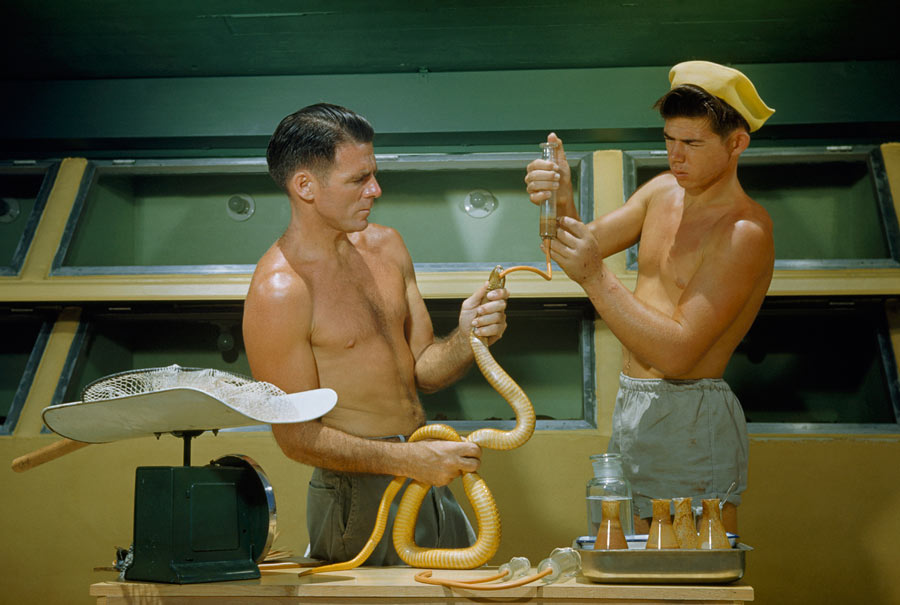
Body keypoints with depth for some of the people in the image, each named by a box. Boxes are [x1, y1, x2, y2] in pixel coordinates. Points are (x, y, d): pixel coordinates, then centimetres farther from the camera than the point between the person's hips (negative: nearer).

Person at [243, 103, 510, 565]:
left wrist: (467, 339, -13)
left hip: (427, 478, 8)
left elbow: (422, 372, 8)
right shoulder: (278, 291, -18)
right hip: (360, 496, -8)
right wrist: (410, 460, -26)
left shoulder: (385, 245, 6)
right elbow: (296, 435, -18)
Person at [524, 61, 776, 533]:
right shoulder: (663, 190, 9)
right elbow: (588, 244, 3)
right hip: (632, 407, 8)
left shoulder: (745, 232, -16)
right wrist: (560, 206, -18)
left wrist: (595, 277, -29)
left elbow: (677, 353, -24)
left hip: (690, 423, -7)